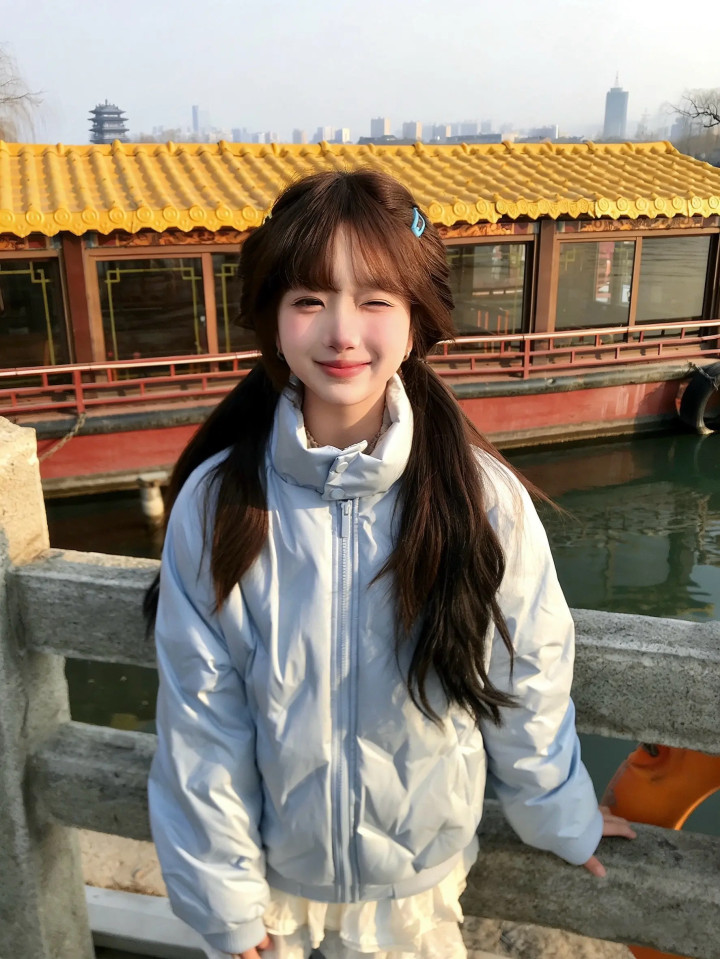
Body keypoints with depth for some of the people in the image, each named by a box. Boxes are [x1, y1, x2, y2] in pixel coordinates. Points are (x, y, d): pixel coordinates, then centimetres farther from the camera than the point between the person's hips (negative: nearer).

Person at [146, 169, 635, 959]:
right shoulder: (215, 502, -18)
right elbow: (200, 721, -11)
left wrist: (564, 821, 7)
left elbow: (527, 686, -5)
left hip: (419, 875, 0)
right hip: (270, 865, 1)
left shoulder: (486, 499, -19)